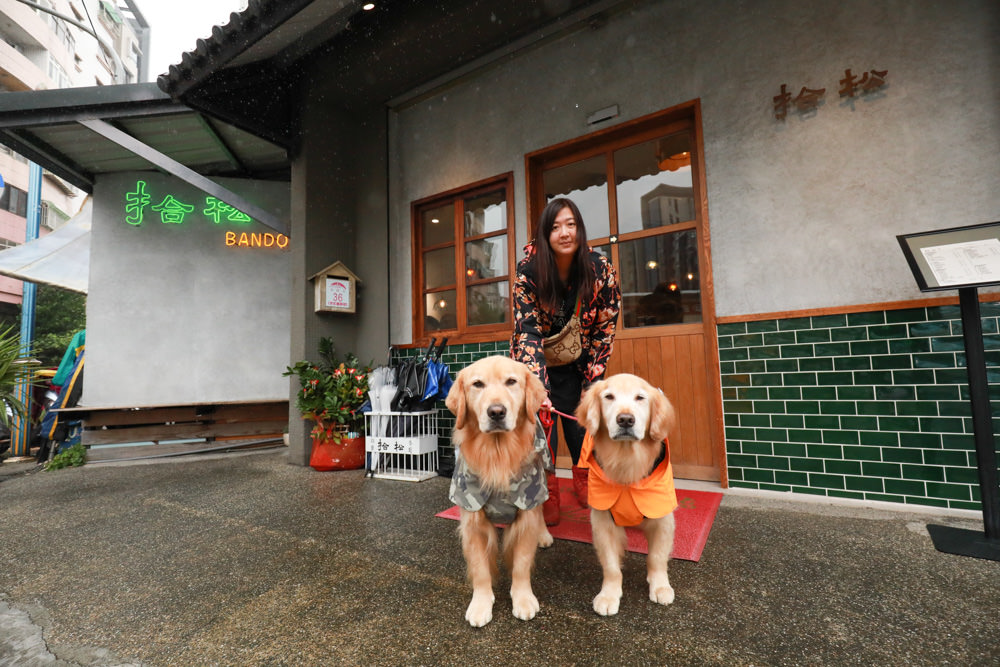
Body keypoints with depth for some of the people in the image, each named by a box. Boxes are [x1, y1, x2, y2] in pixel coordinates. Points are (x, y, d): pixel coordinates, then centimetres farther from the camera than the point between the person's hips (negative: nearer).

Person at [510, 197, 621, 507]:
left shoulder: (601, 269, -17)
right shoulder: (529, 271, -22)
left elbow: (605, 330, -8)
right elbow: (528, 331, -24)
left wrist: (591, 383, -8)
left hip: (578, 363, 1)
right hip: (539, 361, -1)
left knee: (581, 421, 2)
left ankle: (586, 488, 24)